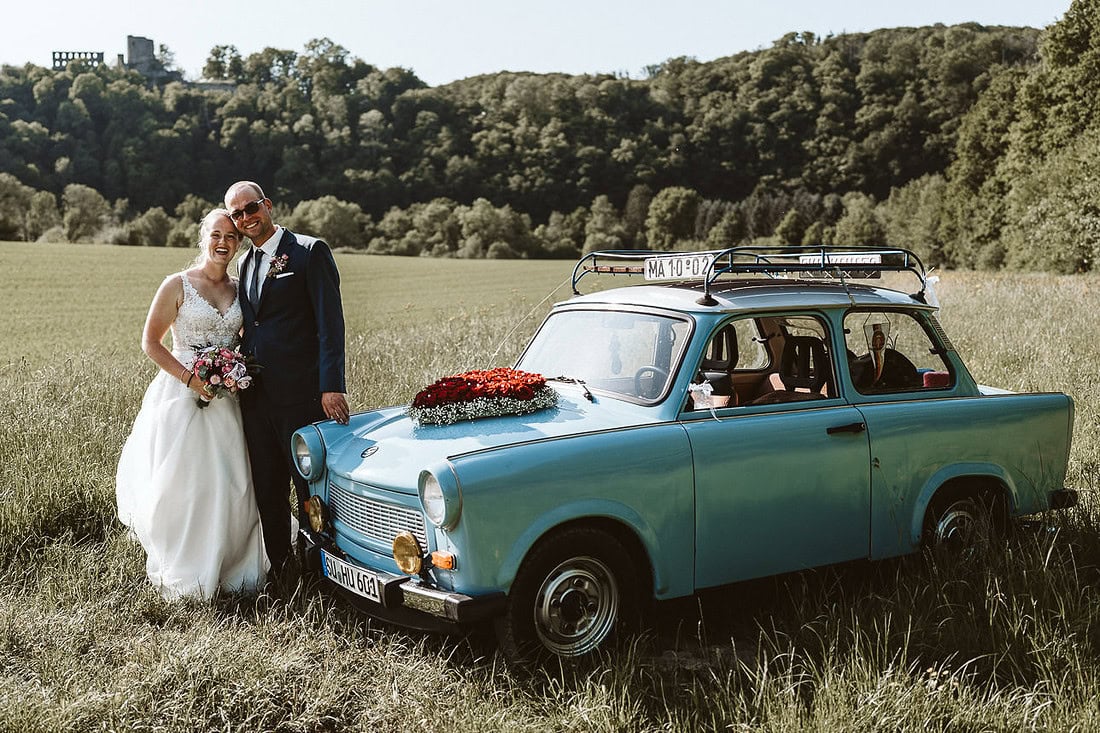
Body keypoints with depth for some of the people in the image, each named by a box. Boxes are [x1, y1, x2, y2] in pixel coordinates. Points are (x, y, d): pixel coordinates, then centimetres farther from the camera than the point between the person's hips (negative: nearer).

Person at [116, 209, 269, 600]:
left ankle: (223, 568, 19)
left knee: (228, 486, 4)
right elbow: (150, 342, -5)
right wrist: (191, 378, -15)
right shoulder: (178, 285, -5)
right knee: (179, 486, 0)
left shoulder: (239, 289, 9)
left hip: (224, 401, 4)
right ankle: (178, 575, 15)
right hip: (182, 396, -4)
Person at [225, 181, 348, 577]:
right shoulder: (244, 263, 16)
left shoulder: (310, 251, -5)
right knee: (267, 492, 13)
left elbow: (330, 323, -12)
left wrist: (331, 386, -20)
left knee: (312, 488, 0)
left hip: (300, 395, -7)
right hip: (255, 396, 7)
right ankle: (278, 570, 25)